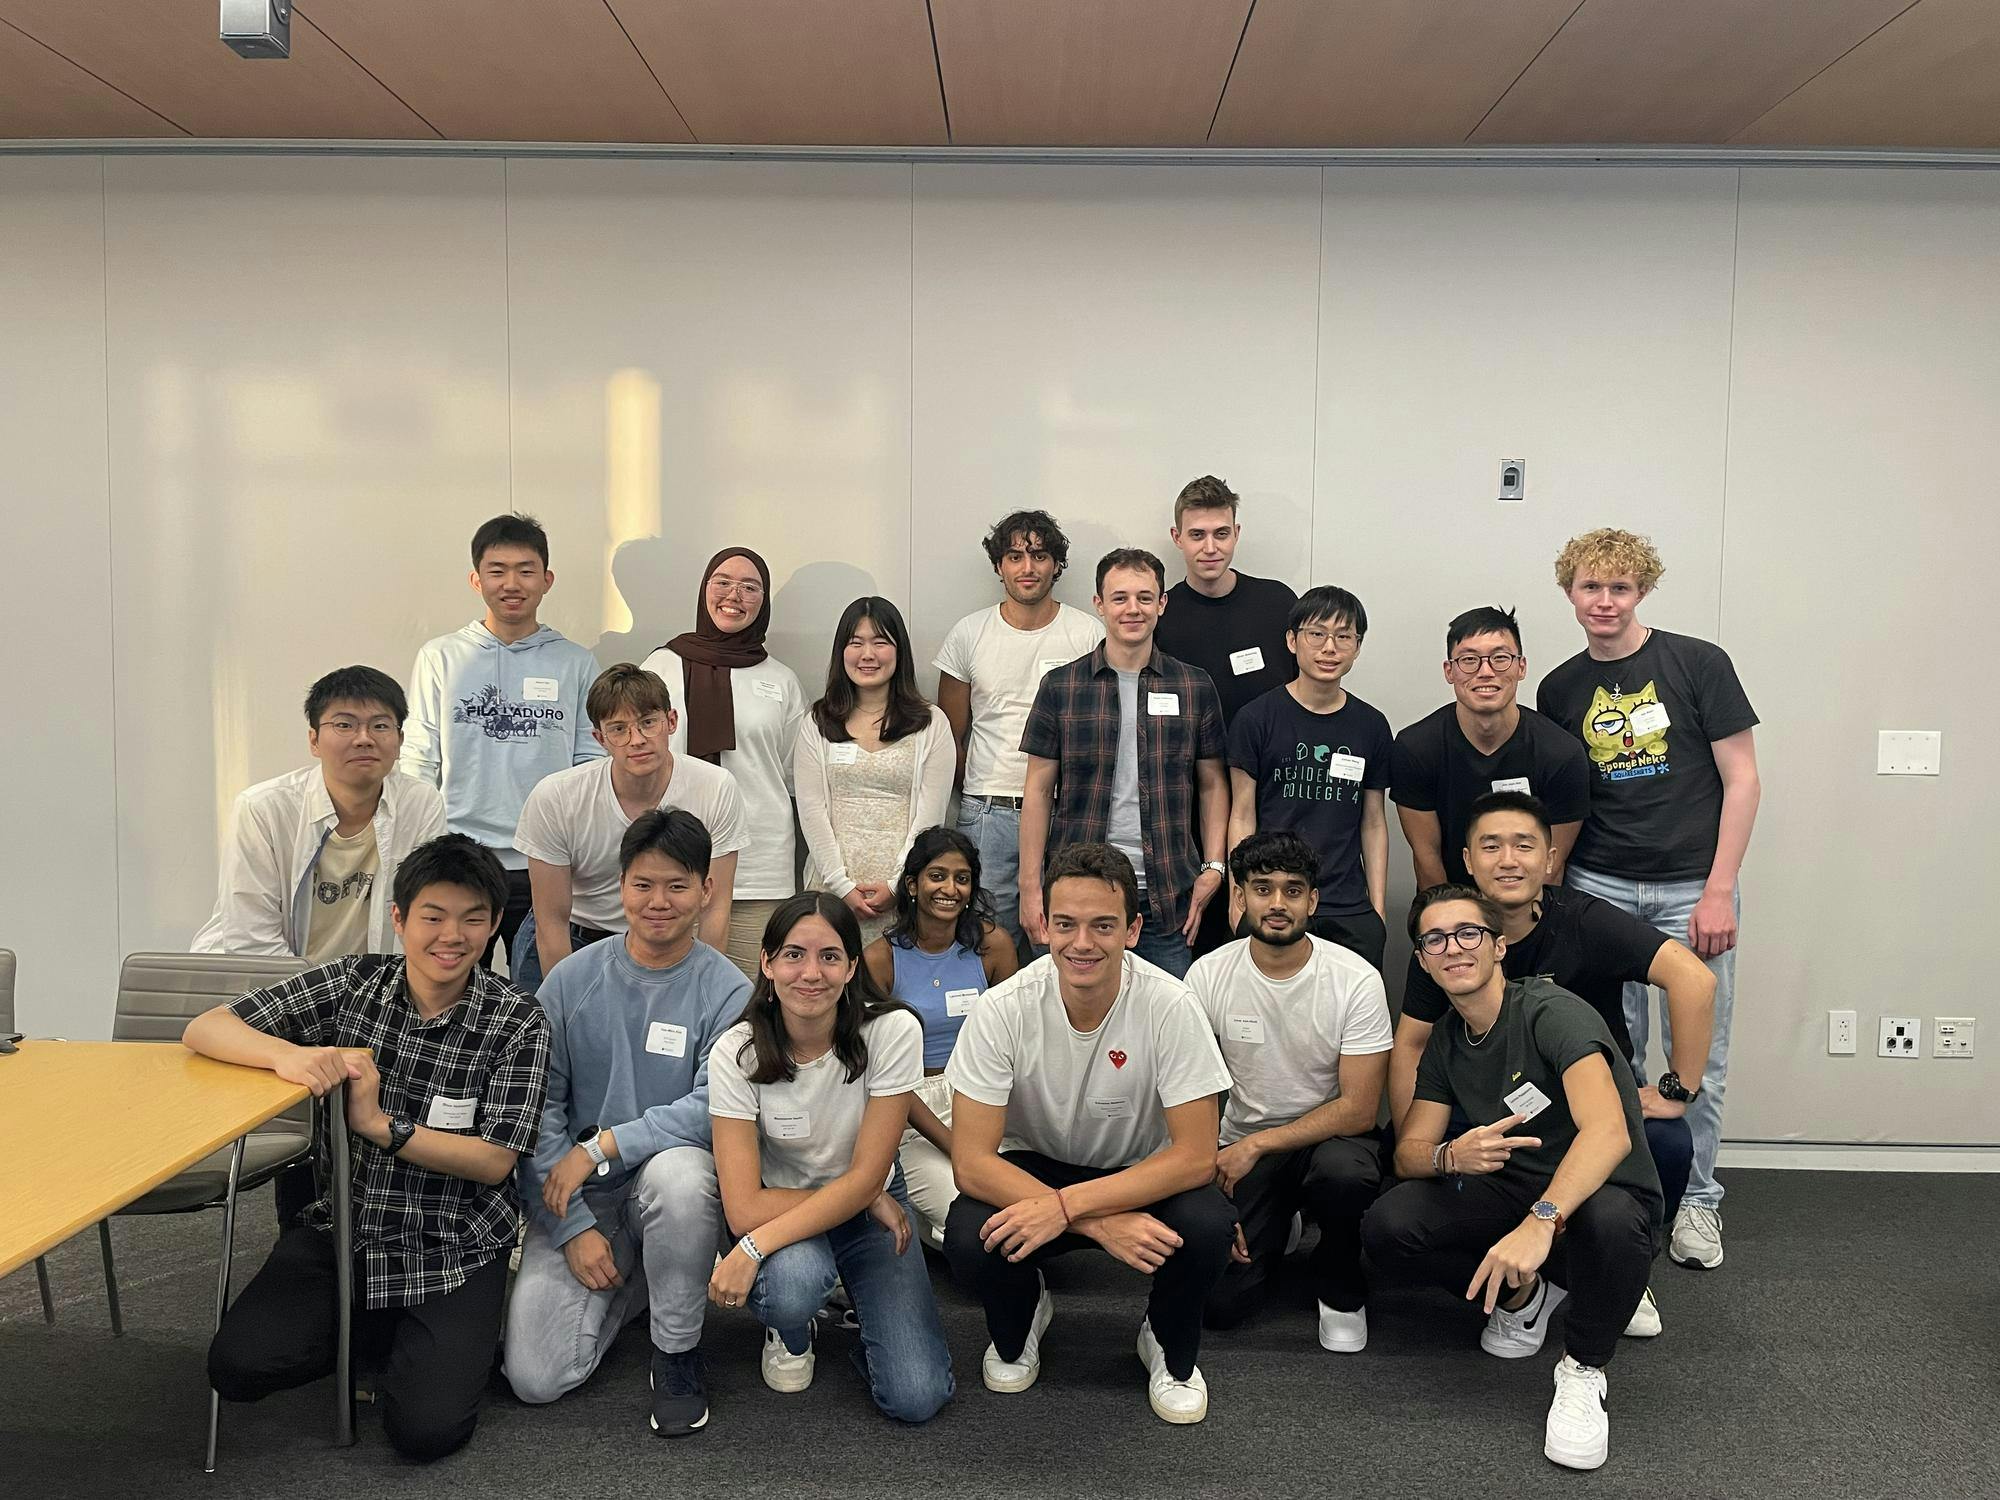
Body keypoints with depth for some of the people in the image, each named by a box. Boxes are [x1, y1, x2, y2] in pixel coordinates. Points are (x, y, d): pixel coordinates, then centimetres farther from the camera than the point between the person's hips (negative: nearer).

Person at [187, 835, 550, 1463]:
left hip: (453, 1251, -3)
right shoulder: (351, 982, -4)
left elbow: (494, 1162, -13)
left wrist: (379, 1125, -22)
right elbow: (204, 1029, -6)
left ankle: (457, 1337, 17)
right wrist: (287, 1054, -27)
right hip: (342, 1228, 3)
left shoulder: (518, 1023, -10)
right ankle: (375, 1333, 13)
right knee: (237, 1368, -16)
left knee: (425, 1429, -17)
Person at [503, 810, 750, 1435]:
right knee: (534, 1377, -11)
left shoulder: (728, 991, -9)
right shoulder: (572, 979, -2)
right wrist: (573, 1226, -10)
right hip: (580, 1196, 2)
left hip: (670, 1174, -2)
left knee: (680, 1171, -39)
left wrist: (601, 1146, -21)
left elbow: (715, 1108, -19)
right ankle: (629, 1284, 21)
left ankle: (678, 1352, -12)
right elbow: (537, 1109, -3)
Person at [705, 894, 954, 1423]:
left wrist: (754, 1248, -29)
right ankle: (791, 1333, 3)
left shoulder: (893, 1031, -23)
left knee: (917, 1397, -16)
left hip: (874, 1208, 0)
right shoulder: (737, 1052, -22)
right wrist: (867, 1200, -21)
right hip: (776, 1207, 0)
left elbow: (866, 1177, -21)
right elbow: (745, 1208, -22)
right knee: (791, 1283, -36)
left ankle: (856, 1300, 16)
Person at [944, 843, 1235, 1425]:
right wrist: (1102, 1225, -32)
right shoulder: (1002, 1010, -23)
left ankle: (1171, 1348, 5)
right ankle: (1021, 1321, 8)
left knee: (1208, 1226, -31)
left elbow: (1196, 1156, -23)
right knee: (969, 1239, -31)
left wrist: (1065, 1206, -34)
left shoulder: (1170, 1007, -24)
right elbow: (971, 1161, -22)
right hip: (1031, 1166, 0)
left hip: (1143, 1175, 0)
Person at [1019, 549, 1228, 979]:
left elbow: (1213, 784, 12)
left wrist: (1213, 868, 1)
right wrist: (1030, 886, -1)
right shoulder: (1060, 686, 3)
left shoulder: (1194, 687, 7)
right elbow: (1039, 790, 4)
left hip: (1166, 896, 1)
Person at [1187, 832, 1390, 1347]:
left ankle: (1340, 1291, -5)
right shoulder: (1208, 975, -9)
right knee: (1218, 1302, -16)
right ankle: (1276, 1227, 18)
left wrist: (1256, 1145, -22)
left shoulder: (1357, 979, -15)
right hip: (1242, 1148, 2)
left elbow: (1359, 1109, -16)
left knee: (1344, 1171, -38)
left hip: (1330, 1135, -1)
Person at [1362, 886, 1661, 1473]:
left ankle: (1583, 1370, -12)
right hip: (1513, 1194, 6)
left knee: (1609, 1222, -42)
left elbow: (1609, 1132, -34)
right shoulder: (1447, 1040, 4)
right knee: (1385, 1228, -20)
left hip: (1599, 1194, -5)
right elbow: (1407, 1153, 1)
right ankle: (1525, 1294, 8)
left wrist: (1540, 1222, -49)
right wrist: (1451, 1156, -24)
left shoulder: (1551, 1012, -20)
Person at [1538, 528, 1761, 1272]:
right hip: (1599, 888, 2)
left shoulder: (1698, 664, -3)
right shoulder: (1559, 690, 6)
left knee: (1698, 1056, 4)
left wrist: (1718, 891, -9)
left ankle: (1696, 1202, 22)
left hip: (1691, 889, -2)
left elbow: (1742, 779, -4)